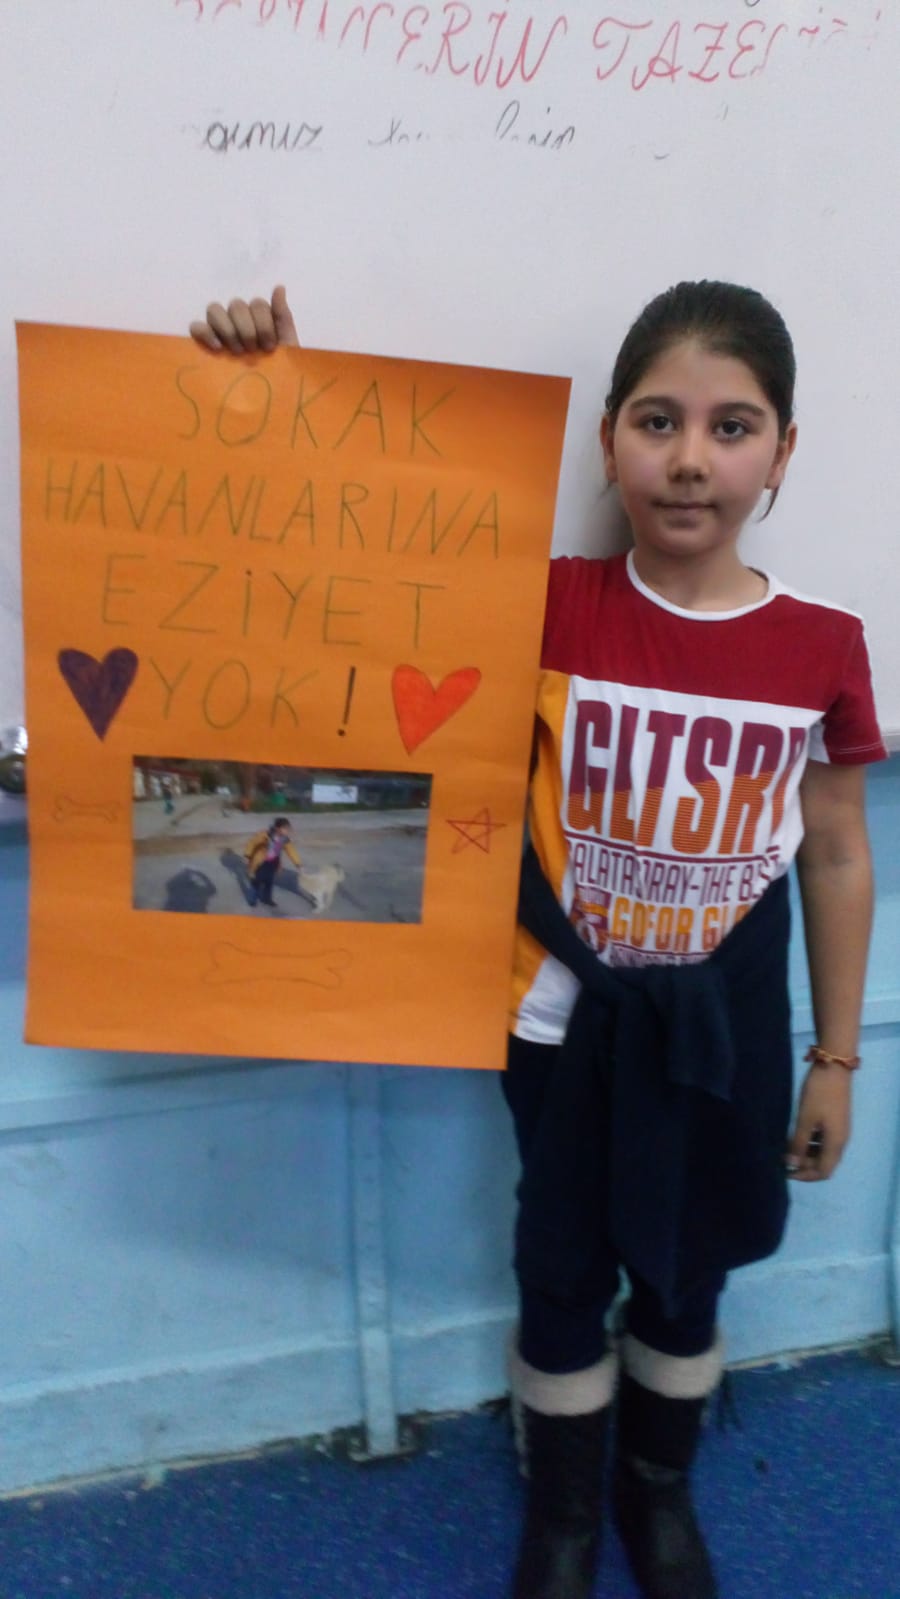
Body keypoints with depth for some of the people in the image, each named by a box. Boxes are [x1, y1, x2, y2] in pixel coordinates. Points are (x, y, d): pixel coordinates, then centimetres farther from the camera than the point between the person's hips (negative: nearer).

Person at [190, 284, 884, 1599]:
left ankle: (660, 1492, 51)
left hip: (722, 1024, 1)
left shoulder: (822, 647, -10)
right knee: (564, 1270, 17)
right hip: (566, 1013, -1)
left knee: (685, 1271, 21)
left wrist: (835, 1058, 5)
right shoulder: (550, 607, -13)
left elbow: (836, 862, -1)